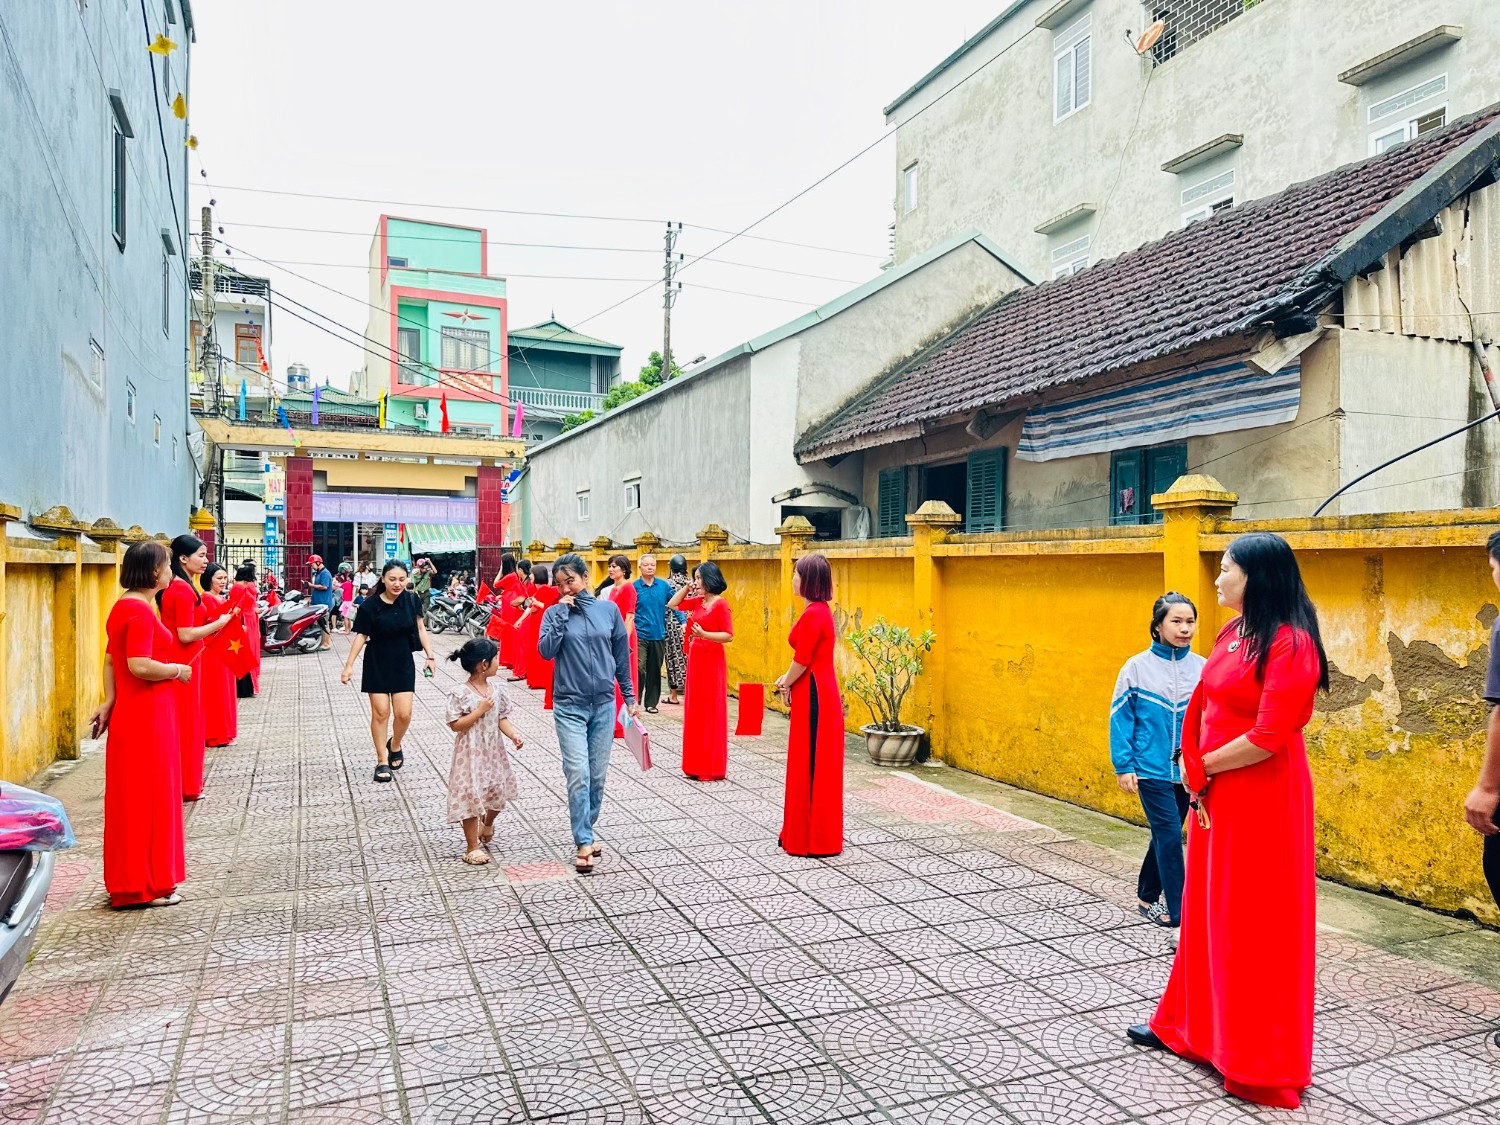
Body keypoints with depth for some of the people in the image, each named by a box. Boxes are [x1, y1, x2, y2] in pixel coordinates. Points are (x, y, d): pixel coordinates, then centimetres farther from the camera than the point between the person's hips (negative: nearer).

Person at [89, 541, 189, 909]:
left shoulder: (124, 606, 12)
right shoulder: (140, 610, -19)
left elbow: (111, 659, 16)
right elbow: (140, 666, -27)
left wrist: (109, 701, 16)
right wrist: (178, 670, -11)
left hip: (130, 714, 10)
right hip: (146, 717, -10)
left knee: (135, 797, 16)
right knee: (147, 797, 0)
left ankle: (133, 878, 28)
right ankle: (144, 885, 10)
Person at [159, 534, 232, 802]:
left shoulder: (177, 587, 12)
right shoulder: (182, 590, -18)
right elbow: (186, 635, -21)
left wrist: (212, 622, 8)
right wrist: (219, 622, -12)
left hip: (182, 662, 10)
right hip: (182, 664, -10)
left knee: (186, 722, 16)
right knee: (184, 724, 0)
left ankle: (186, 781, 25)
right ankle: (185, 786, 9)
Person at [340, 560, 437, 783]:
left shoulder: (411, 600, -4)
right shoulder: (370, 605, -11)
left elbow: (420, 629, 3)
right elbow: (361, 635, -8)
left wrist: (430, 656, -1)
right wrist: (349, 665, -11)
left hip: (403, 664, 2)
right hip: (377, 665, -2)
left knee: (404, 714, -1)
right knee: (380, 713, -1)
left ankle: (395, 746, 29)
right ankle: (382, 761, 10)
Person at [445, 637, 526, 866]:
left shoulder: (496, 687, 1)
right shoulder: (462, 694, -17)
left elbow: (502, 718, 6)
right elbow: (455, 725, -17)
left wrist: (513, 735, -10)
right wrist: (480, 710, -23)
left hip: (493, 751, 6)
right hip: (471, 754, -6)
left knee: (497, 792, 14)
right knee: (471, 796, 0)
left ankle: (487, 825, 45)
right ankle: (473, 847, 13)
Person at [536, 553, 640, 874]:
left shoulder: (608, 610, 3)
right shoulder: (555, 613, 0)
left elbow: (622, 657, 9)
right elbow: (546, 650, -15)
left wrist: (630, 697, 10)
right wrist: (562, 612, -15)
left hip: (604, 704, 2)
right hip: (569, 706, -2)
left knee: (597, 776, 8)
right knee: (578, 775, -9)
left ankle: (586, 831, 26)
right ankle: (584, 843, 0)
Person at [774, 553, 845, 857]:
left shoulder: (813, 614, -19)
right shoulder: (821, 610, 12)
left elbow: (802, 661, -17)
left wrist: (786, 686, -2)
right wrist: (788, 679, 9)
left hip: (813, 696, -10)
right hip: (819, 692, 10)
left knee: (811, 766, -1)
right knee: (814, 765, 16)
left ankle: (812, 841, 9)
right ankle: (805, 833, 26)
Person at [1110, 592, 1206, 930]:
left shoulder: (1202, 668, -2)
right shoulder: (1137, 667, -8)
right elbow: (1120, 719, -5)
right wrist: (1123, 767, -8)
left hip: (1189, 772, 3)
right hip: (1152, 770, -3)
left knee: (1165, 835, 16)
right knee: (1170, 835, -7)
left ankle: (1147, 897, 33)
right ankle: (1180, 913, 2)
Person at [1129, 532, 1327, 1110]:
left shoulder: (1290, 643, -17)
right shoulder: (1230, 633, 8)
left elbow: (1269, 737, -22)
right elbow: (1203, 709, 10)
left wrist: (1205, 765, -9)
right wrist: (1195, 774, -1)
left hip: (1263, 799, -8)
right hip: (1215, 795, 8)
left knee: (1258, 923, 3)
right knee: (1206, 910, 18)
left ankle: (1263, 1065, 19)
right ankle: (1192, 1024, 35)